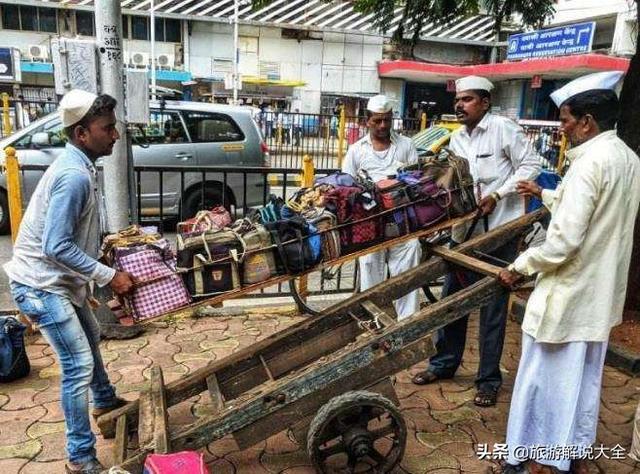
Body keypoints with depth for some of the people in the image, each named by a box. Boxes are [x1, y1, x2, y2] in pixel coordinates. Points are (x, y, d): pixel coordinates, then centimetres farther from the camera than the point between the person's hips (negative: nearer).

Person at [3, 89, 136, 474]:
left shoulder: (81, 167, 6)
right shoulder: (74, 176, -25)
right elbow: (56, 247, -28)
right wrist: (109, 276, -24)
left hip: (59, 280, 10)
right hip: (41, 283, -10)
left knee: (90, 338, 26)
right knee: (79, 364, -6)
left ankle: (105, 401, 49)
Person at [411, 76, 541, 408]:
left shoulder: (504, 129, -8)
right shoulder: (456, 138, 11)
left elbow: (530, 166, -9)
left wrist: (496, 196, -16)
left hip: (498, 231, -6)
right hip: (464, 229, 6)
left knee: (493, 306, 2)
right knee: (452, 298, 13)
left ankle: (489, 379, 16)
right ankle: (443, 364, 29)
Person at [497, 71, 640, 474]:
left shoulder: (590, 162, -22)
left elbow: (563, 241, -25)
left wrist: (519, 267, -13)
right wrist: (545, 195, 25)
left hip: (568, 294, -9)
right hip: (600, 294, 9)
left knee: (547, 379, 6)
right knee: (583, 380, 20)